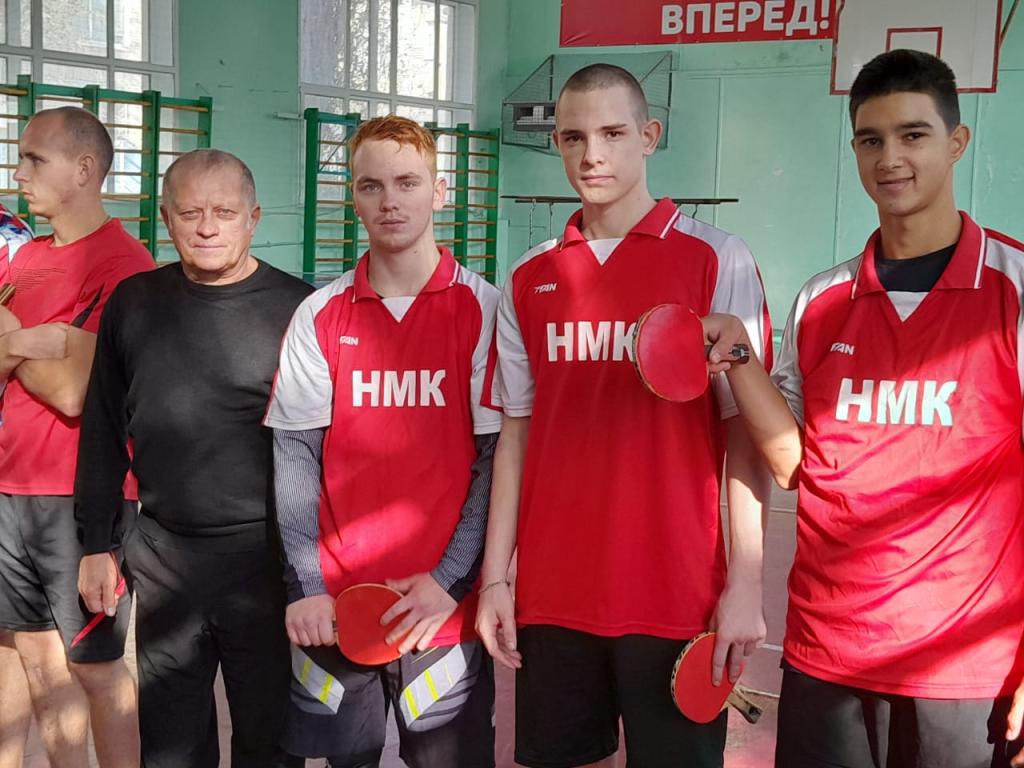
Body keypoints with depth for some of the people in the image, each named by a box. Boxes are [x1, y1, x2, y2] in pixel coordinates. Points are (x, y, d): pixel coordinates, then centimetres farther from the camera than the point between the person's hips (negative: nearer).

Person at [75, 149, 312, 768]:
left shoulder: (296, 308, -6)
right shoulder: (133, 303, 6)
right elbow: (103, 433, 12)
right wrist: (96, 545, 10)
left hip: (266, 555, -3)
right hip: (163, 555, 4)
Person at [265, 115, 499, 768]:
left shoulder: (483, 309, -2)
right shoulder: (320, 315, 4)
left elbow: (497, 458, -3)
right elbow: (295, 455, 3)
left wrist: (449, 580, -10)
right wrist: (307, 586, -4)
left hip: (443, 606, -2)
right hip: (333, 608, 2)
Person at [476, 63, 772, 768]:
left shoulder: (717, 261, -3)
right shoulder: (529, 279, 8)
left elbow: (745, 430, -6)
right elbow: (516, 433, 11)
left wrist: (746, 586, -11)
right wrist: (494, 576, 7)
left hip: (677, 598, -3)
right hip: (551, 597, 4)